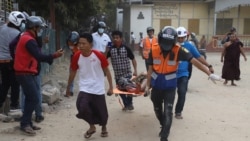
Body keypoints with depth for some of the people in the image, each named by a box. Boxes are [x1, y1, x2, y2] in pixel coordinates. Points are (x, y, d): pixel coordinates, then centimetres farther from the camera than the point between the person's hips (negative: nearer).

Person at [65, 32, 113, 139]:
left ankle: (104, 127, 42)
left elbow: (107, 71, -3)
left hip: (98, 89, -1)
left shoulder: (99, 55, -15)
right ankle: (91, 126, 10)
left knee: (101, 111, 7)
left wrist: (111, 87, -2)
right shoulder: (77, 56, -9)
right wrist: (68, 88, 13)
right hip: (84, 88, 1)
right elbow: (73, 72, 5)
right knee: (82, 107, -20)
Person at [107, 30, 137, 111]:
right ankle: (126, 104, 32)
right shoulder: (111, 49, -3)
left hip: (127, 73, -2)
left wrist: (135, 70, -6)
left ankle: (130, 103, 27)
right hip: (117, 75, 2)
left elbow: (133, 59, 0)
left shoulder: (126, 48, -7)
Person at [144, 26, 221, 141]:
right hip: (156, 86, 3)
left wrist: (209, 74, -23)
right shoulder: (153, 50, -11)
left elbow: (194, 61, -18)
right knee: (157, 110, 19)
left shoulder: (178, 50, -16)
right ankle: (164, 127, 46)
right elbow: (150, 69, -1)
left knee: (168, 112, -6)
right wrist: (148, 86, 3)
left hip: (170, 87, -3)